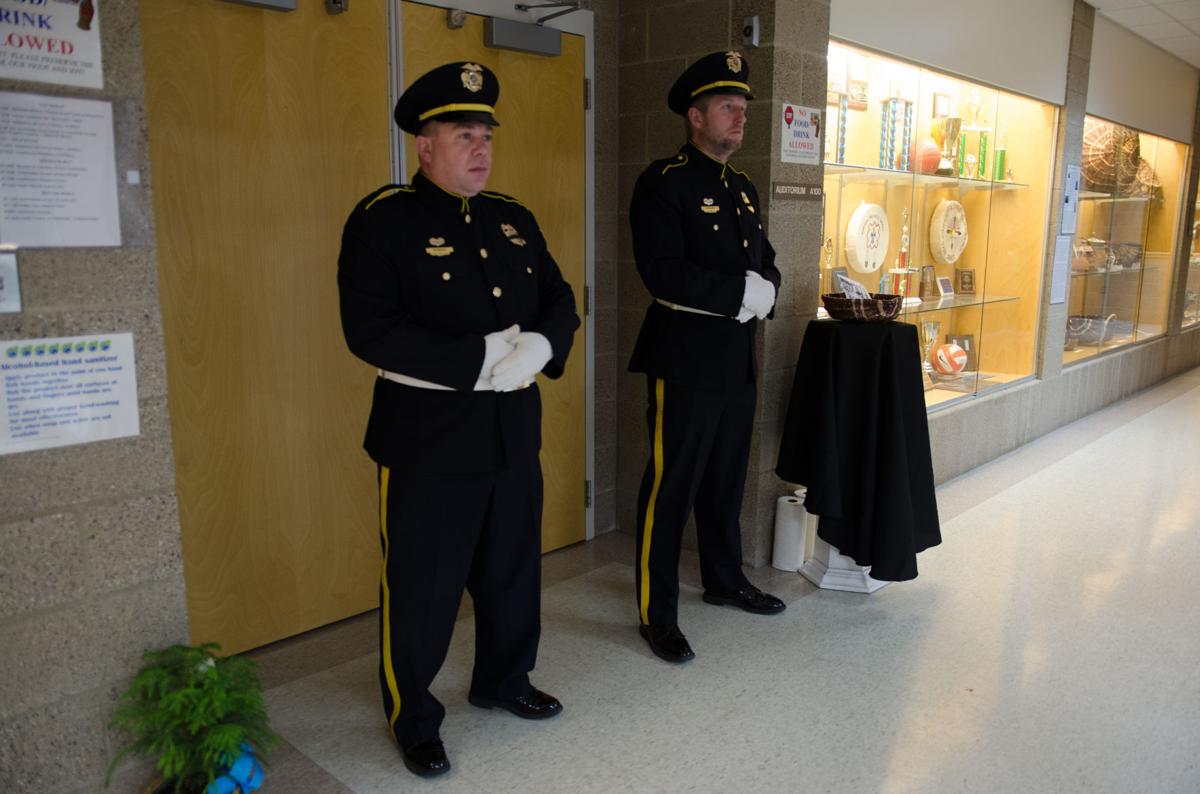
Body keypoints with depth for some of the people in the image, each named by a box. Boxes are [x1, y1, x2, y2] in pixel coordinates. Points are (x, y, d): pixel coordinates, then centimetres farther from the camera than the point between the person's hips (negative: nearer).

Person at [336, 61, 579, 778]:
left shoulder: (514, 219, 11)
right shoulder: (382, 220, -9)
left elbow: (560, 301, 11)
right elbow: (371, 330, -19)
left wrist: (539, 346, -12)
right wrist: (482, 361, -22)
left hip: (514, 433, 6)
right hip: (428, 442, -6)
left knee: (512, 571, 20)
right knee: (422, 589, 6)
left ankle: (504, 680, 44)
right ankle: (413, 722, 29)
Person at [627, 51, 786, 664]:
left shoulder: (743, 188, 16)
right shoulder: (663, 182, -10)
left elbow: (765, 261, 19)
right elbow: (664, 276, -21)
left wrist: (766, 289, -3)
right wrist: (740, 293, -17)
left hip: (737, 361, 8)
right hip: (684, 363, -8)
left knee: (726, 481, 19)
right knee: (670, 487, 0)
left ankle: (725, 580, 37)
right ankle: (657, 614, 12)